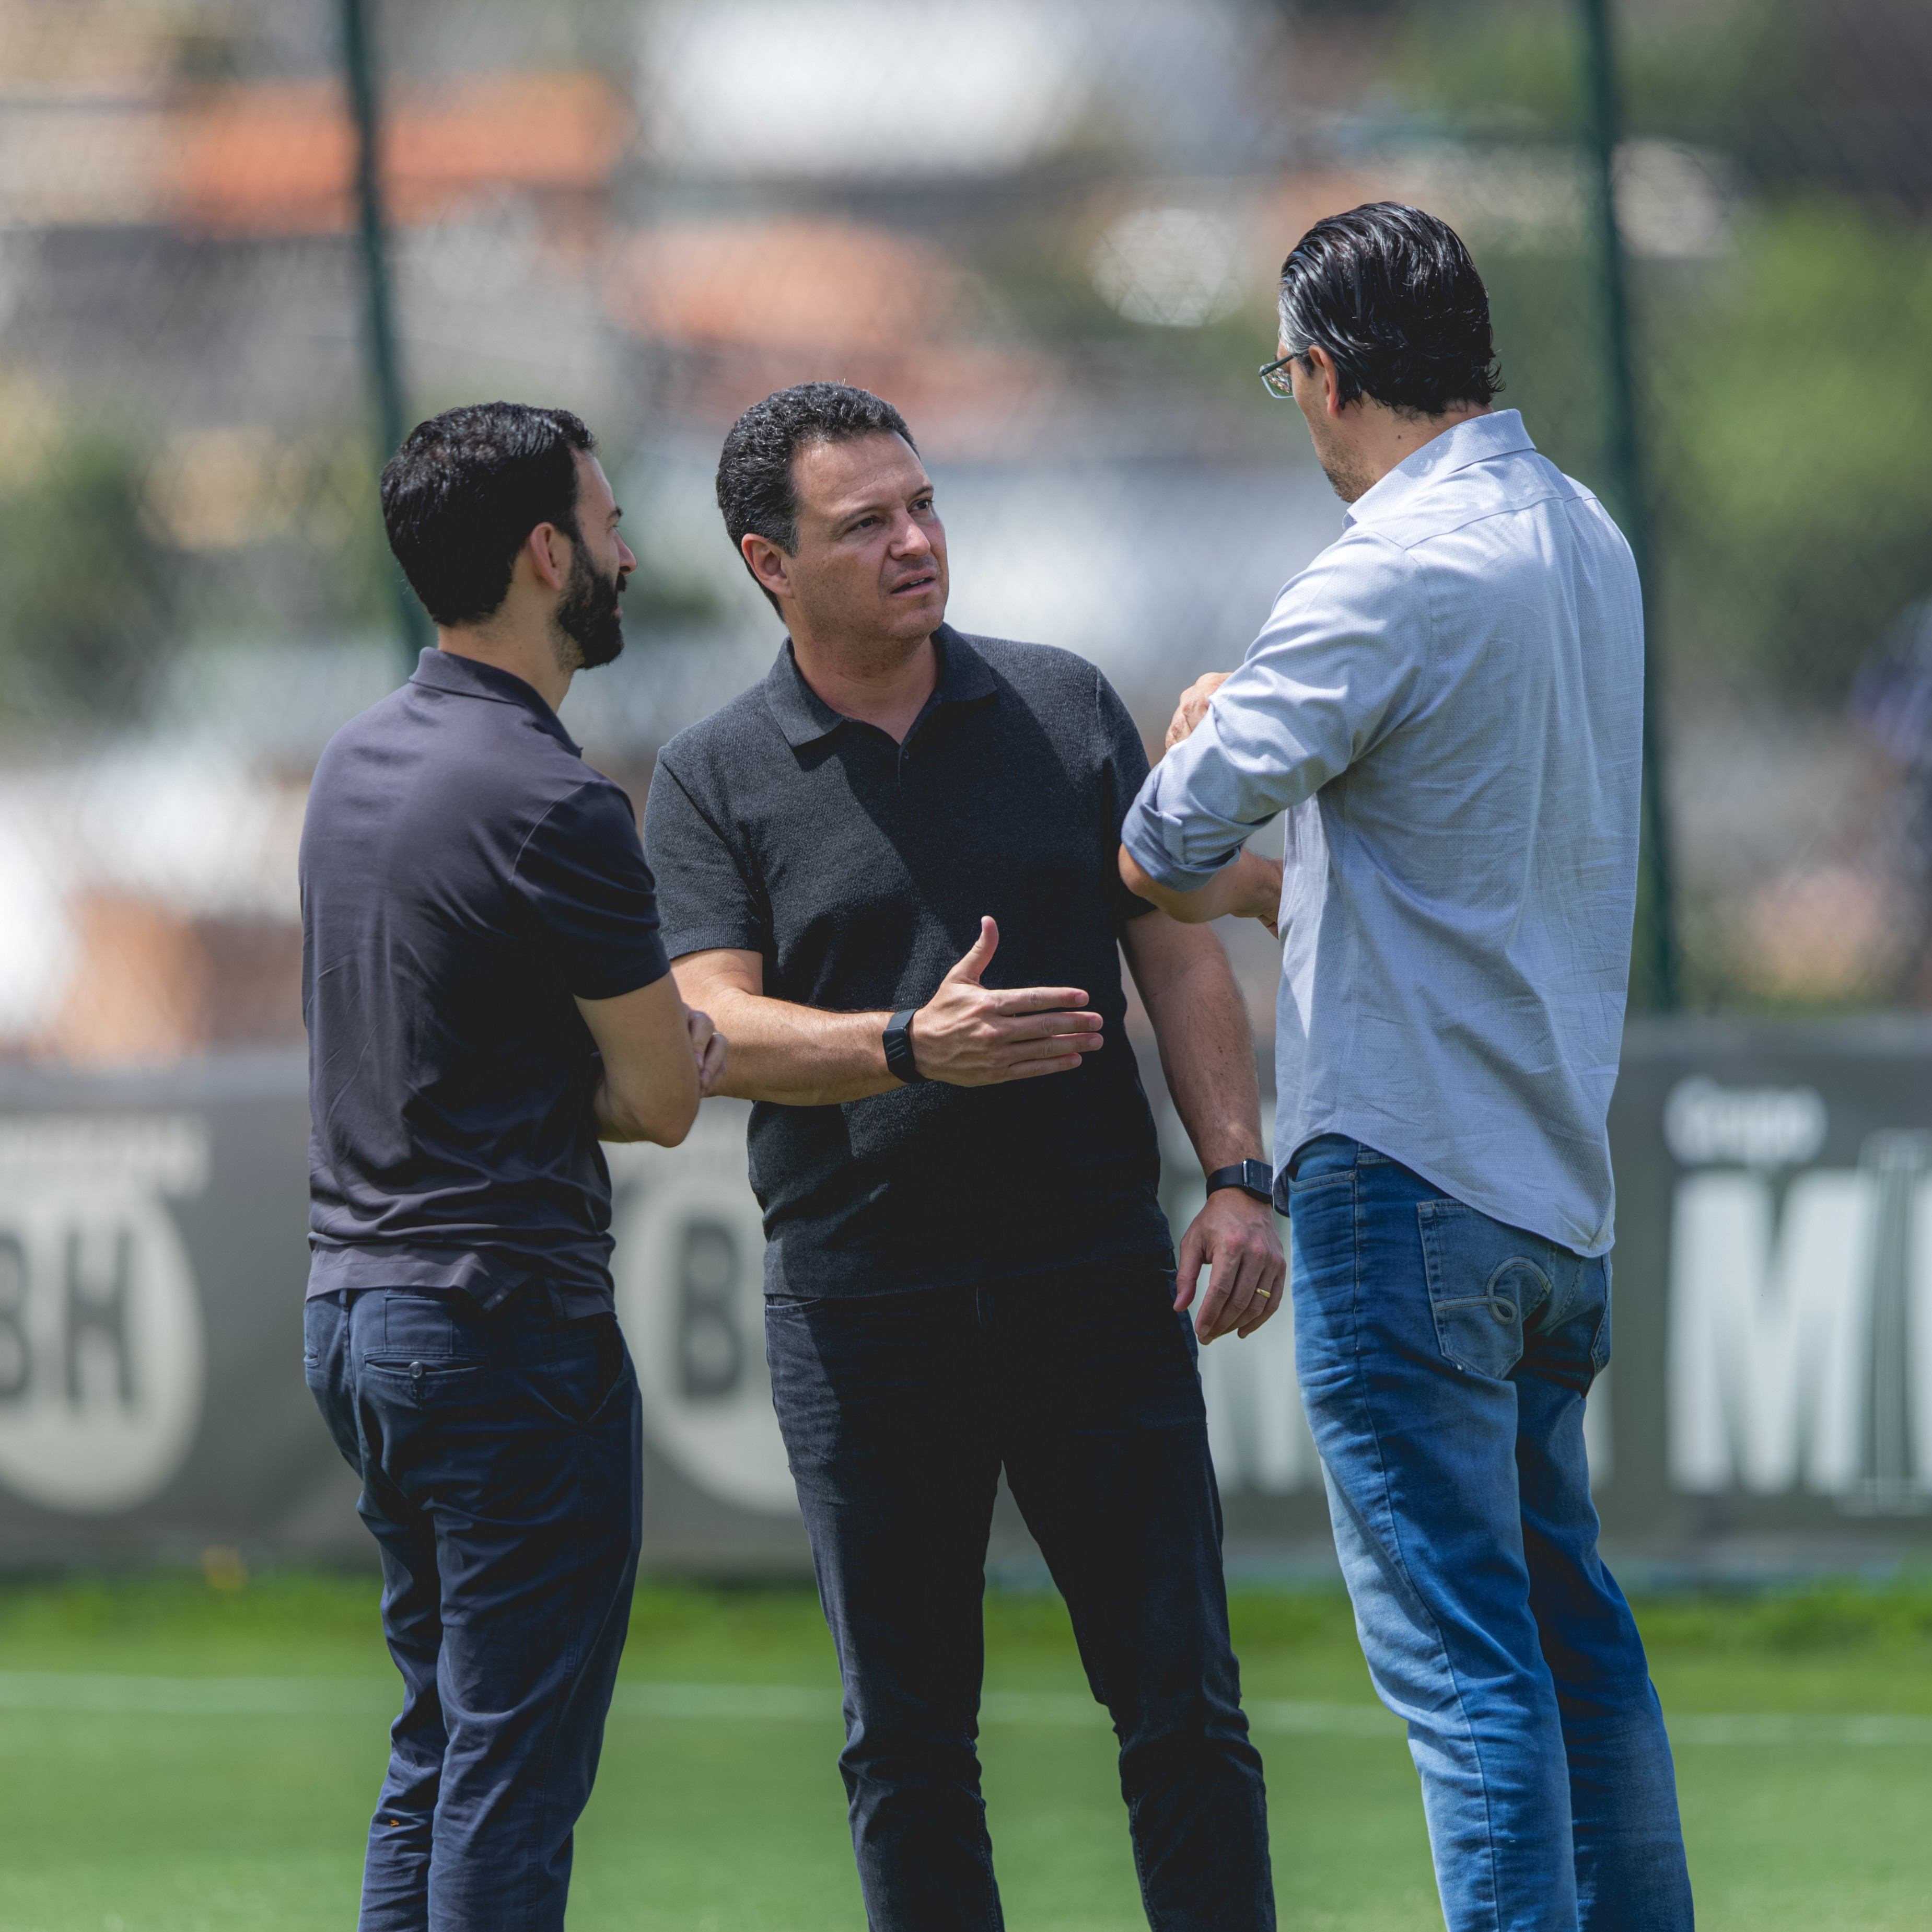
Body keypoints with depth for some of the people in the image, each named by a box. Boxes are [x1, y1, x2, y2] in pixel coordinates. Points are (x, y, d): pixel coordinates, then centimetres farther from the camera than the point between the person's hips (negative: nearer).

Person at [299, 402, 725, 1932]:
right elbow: (661, 1098, -10)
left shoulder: (361, 762, 11)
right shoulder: (552, 806, -16)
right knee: (517, 1777, -5)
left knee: (439, 1752, 15)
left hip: (359, 1304, 9)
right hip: (510, 1323, -9)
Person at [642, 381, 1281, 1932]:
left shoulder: (1065, 707, 9)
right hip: (863, 1309, -1)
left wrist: (1238, 1178, -4)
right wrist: (914, 1047, -26)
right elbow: (714, 1030, -9)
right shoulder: (717, 781, 2)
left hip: (1096, 1279, 1)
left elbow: (1180, 954, 8)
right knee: (907, 1743, 3)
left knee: (1184, 1702, -2)